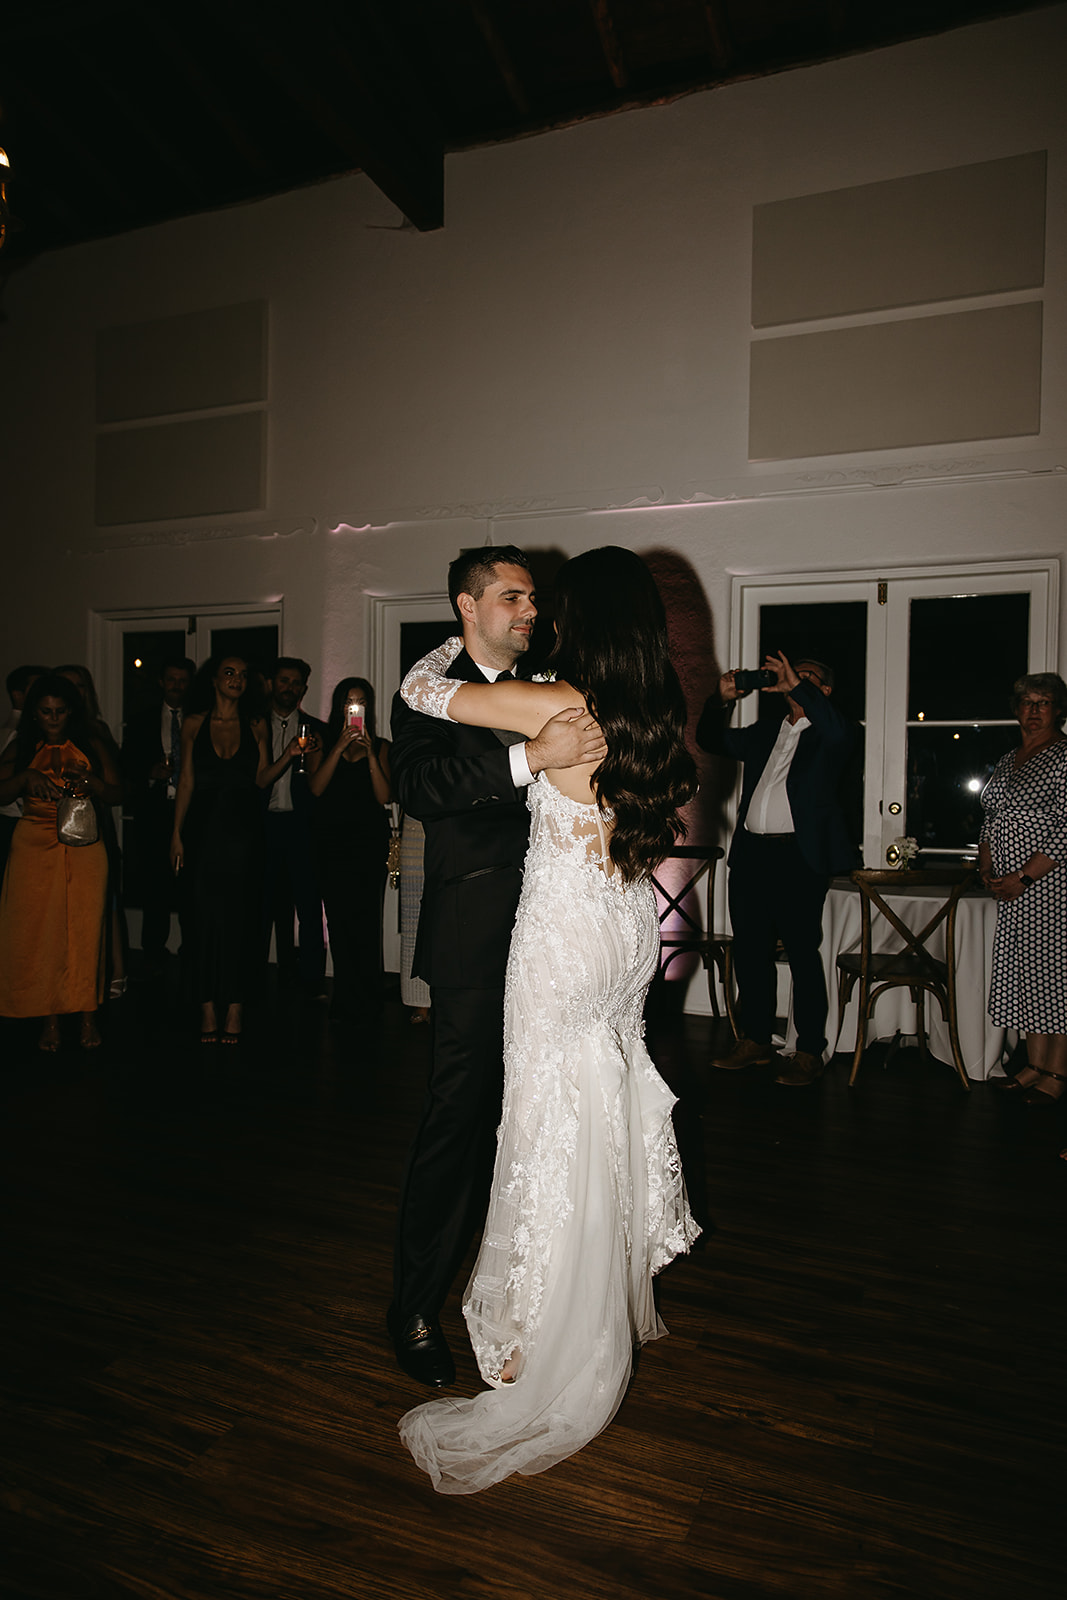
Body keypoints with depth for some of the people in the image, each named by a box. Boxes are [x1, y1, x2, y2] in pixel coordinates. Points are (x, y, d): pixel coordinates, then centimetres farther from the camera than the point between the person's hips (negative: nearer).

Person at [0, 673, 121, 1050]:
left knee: (84, 927, -5)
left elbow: (115, 793, 5)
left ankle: (87, 1013, 3)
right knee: (38, 928, -1)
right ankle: (50, 1015, 7)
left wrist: (89, 781, -15)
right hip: (35, 847, 1)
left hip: (84, 847, -1)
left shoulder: (91, 746, 9)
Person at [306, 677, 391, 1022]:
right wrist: (339, 747, -9)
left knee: (366, 920, -7)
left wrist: (370, 754, -10)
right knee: (339, 920, 0)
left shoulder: (380, 747, 10)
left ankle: (366, 1005, 2)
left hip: (370, 841, -1)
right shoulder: (323, 744, 12)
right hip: (331, 841, 1)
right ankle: (347, 1003, 10)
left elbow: (385, 796, -2)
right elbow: (316, 787, -4)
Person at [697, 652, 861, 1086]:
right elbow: (711, 740, 24)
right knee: (750, 952, 11)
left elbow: (841, 732, -20)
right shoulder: (763, 734, 21)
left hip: (799, 859, -6)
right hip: (750, 855, 6)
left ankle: (809, 1053, 7)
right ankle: (755, 1042, 22)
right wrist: (722, 699, 8)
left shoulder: (828, 735, 4)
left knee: (803, 955, -2)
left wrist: (797, 685, -19)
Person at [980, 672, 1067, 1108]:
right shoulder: (1008, 761, 15)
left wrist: (1022, 877, -18)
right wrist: (987, 868, 6)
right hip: (1012, 890, 8)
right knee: (1023, 972, 10)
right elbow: (990, 819, 20)